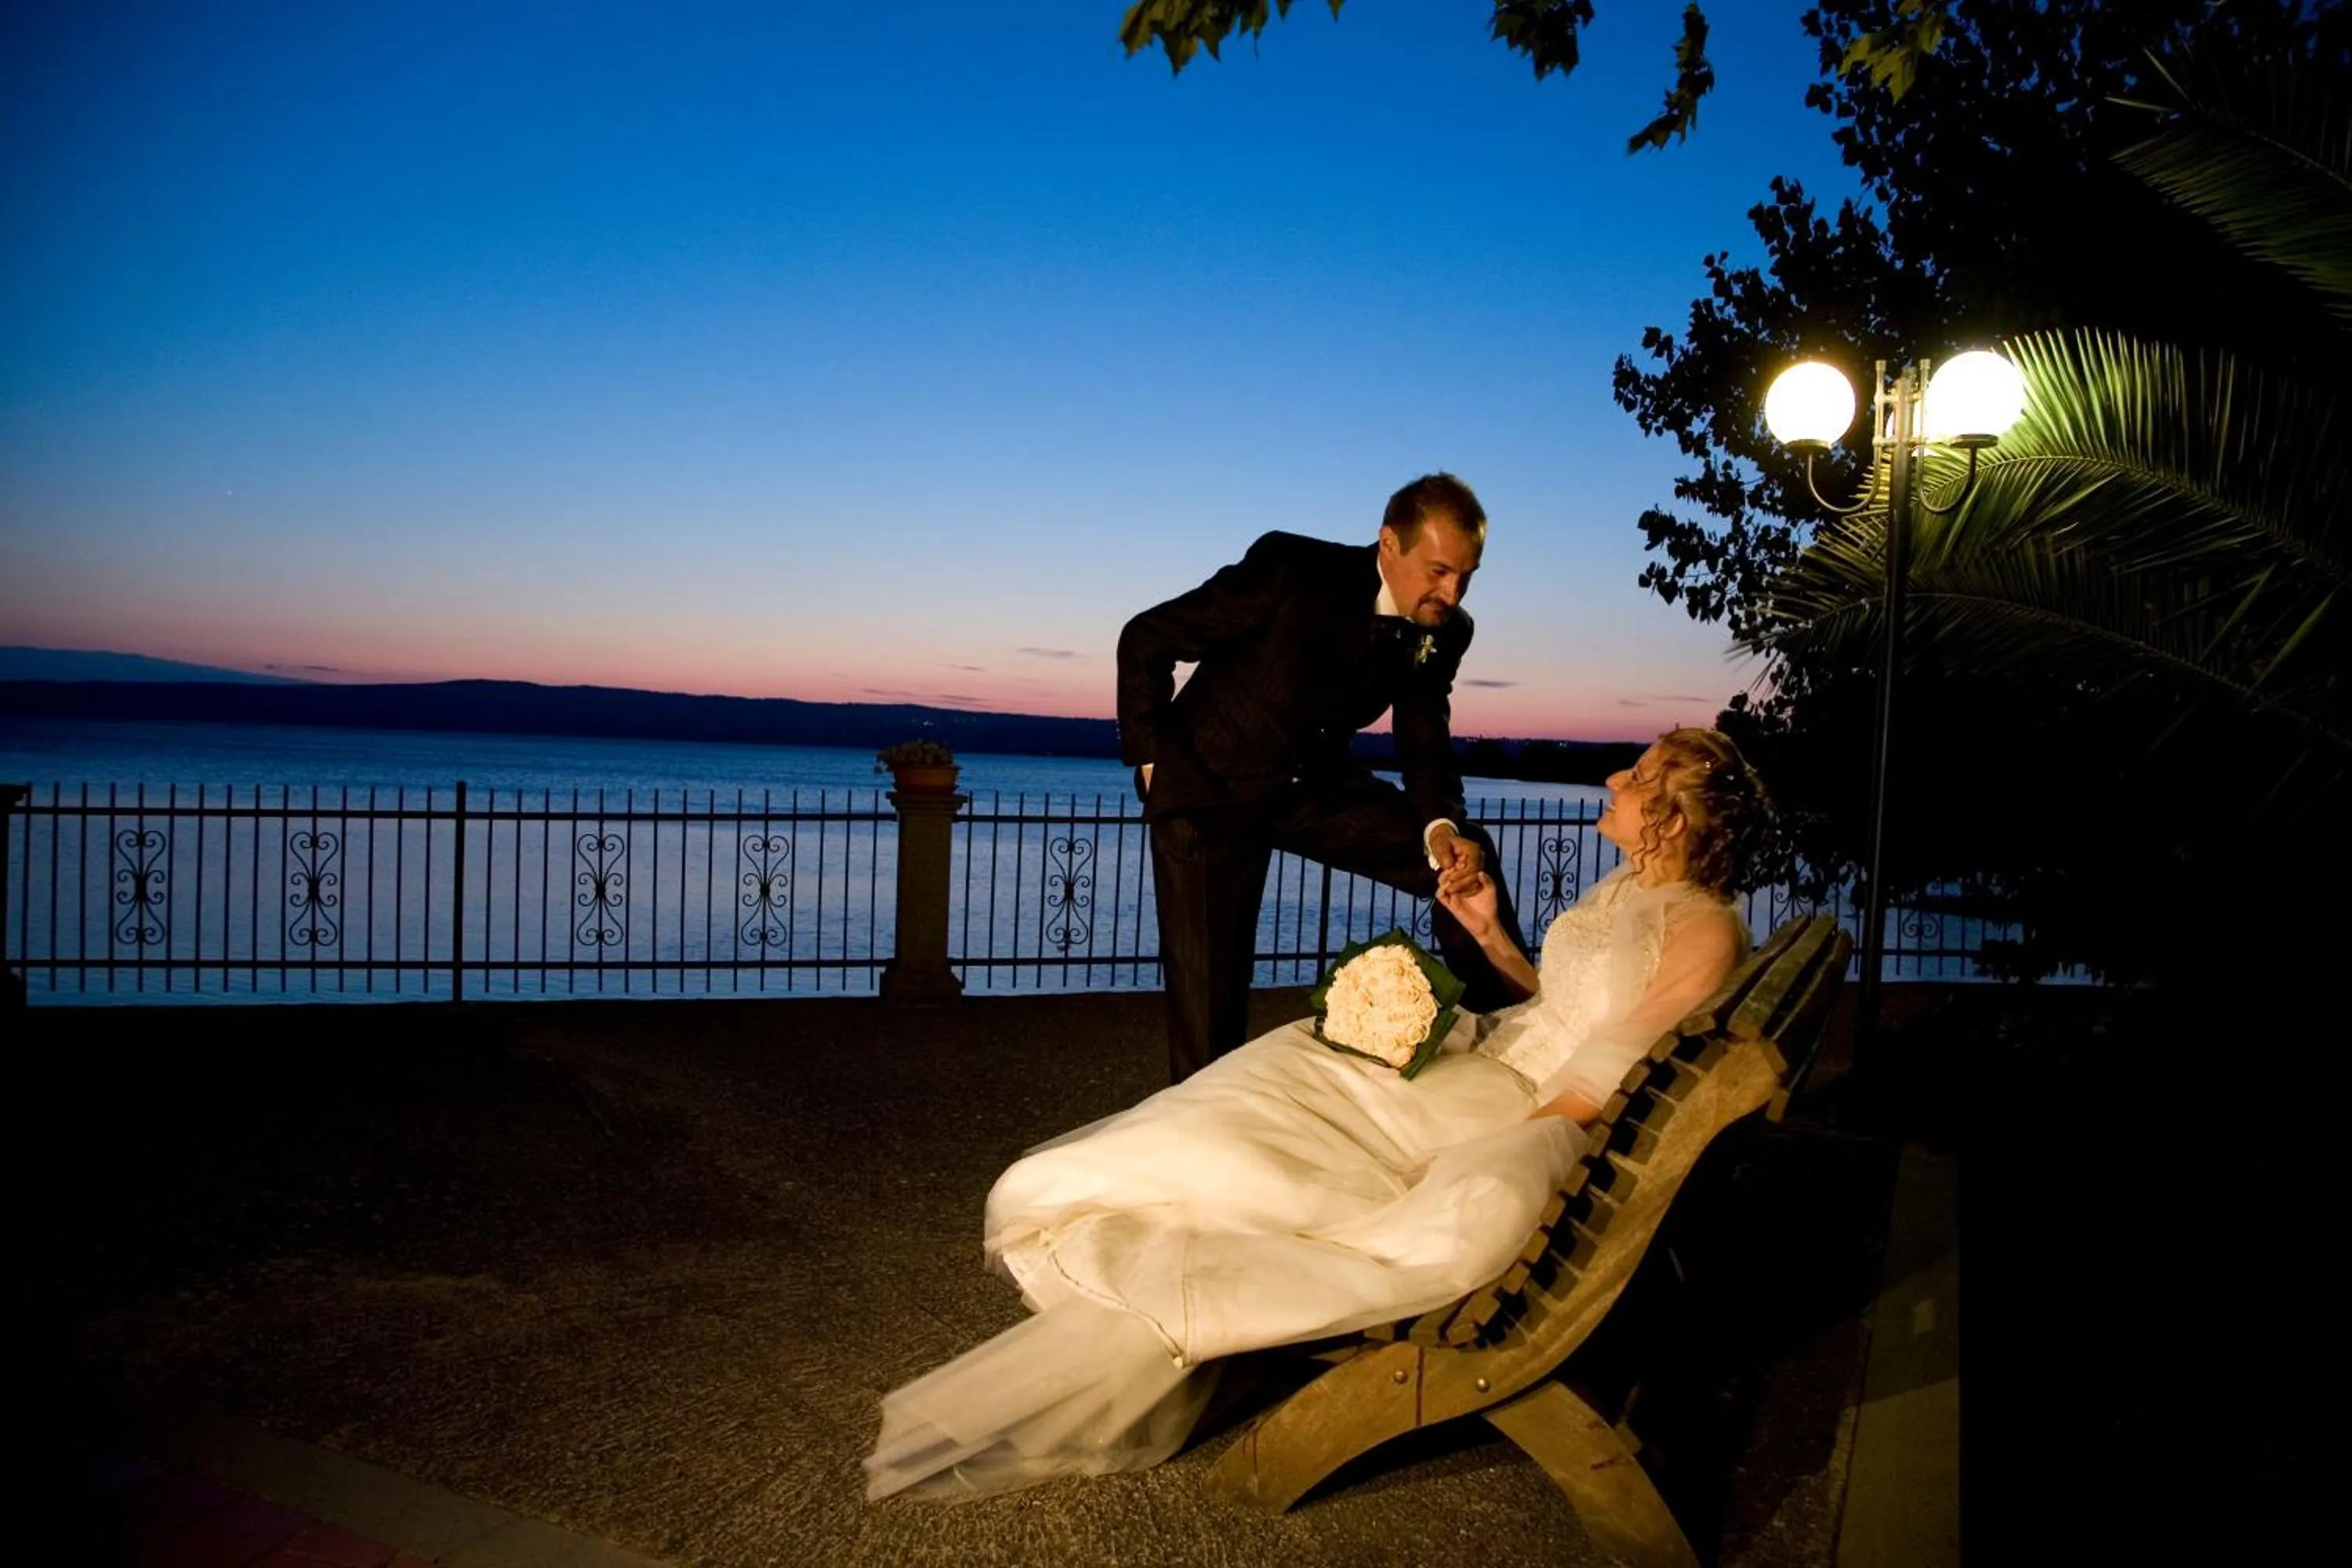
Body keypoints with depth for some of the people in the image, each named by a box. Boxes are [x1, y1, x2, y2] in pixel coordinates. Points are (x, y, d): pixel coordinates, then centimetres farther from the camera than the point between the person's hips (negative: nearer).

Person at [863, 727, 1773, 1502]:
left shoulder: (1702, 930, -9)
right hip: (1476, 1055, 8)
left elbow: (1595, 1088, -15)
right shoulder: (1618, 889, 15)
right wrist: (1489, 932, 14)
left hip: (1527, 1118, -8)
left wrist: (1466, 1160, -20)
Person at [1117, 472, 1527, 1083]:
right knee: (1210, 997, -5)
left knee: (1466, 856, -6)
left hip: (1313, 782, 5)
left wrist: (1440, 825, -24)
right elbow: (1145, 640, -17)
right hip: (1210, 786, -5)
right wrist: (1153, 763, -15)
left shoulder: (1443, 632, -10)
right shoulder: (1291, 567, -25)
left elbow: (1425, 745, -2)